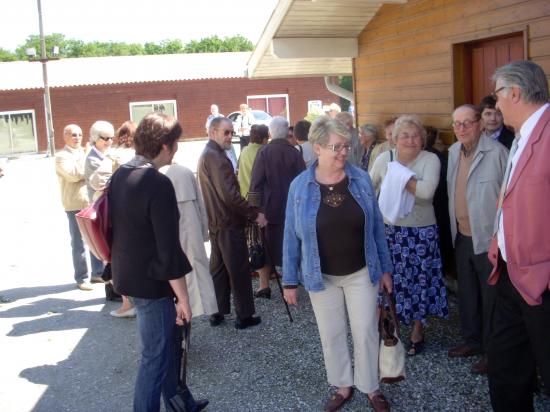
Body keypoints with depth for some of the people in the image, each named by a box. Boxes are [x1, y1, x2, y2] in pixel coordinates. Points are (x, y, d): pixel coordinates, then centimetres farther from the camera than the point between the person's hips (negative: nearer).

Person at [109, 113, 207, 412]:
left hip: (128, 275, 9)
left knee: (168, 343, 23)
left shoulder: (120, 175, 5)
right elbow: (168, 248, -23)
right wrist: (183, 297, -15)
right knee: (156, 356, 5)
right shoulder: (157, 183, -23)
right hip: (151, 282, -9)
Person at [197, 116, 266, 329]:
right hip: (229, 224, -10)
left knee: (218, 269, 15)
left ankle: (217, 312, 21)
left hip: (215, 222, 10)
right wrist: (255, 214, -19)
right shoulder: (217, 157, -18)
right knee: (239, 270, 0)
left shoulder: (205, 155, 14)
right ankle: (244, 315, 7)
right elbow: (229, 195, -25)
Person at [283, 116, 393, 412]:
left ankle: (370, 387, 32)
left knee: (366, 332, 11)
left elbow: (376, 226, 1)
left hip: (361, 273, 0)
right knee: (331, 335, 14)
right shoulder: (300, 186, -10)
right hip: (322, 277, 0)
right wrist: (290, 280, -1)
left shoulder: (361, 179, -7)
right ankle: (343, 386, 35)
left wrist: (384, 268, 3)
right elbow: (292, 236, -4)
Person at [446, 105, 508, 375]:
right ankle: (472, 340, 37)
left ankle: (492, 350, 21)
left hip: (489, 238, -7)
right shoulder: (453, 151, 7)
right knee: (466, 292, 19)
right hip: (462, 236, 7)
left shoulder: (496, 153, -17)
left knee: (491, 297, 6)